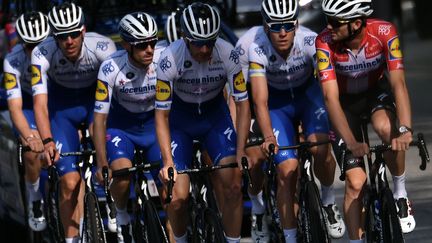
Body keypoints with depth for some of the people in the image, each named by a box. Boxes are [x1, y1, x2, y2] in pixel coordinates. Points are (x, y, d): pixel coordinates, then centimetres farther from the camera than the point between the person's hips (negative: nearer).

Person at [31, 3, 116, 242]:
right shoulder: (43, 54, -29)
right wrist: (47, 141, -50)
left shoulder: (103, 48, -30)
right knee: (70, 181, -10)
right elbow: (40, 103, -34)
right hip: (62, 105, 0)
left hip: (96, 98, 0)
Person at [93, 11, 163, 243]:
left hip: (154, 123, 2)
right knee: (121, 172, -29)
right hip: (121, 126, -2)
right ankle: (122, 219, 0)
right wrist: (102, 165, -25)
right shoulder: (111, 68, -26)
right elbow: (99, 118, -22)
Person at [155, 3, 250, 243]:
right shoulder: (170, 59, -30)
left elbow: (243, 105, -17)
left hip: (215, 114, 1)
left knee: (233, 186, -16)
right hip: (180, 118, -1)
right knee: (179, 197, -13)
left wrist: (240, 154, -25)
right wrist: (168, 162, -32)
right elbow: (162, 115, -23)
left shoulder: (227, 54, -26)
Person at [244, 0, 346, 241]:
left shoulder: (310, 42, -29)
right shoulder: (257, 49, -30)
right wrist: (268, 137, -51)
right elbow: (260, 101, -35)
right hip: (277, 101, 0)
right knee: (287, 169, -15)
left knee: (320, 147, -26)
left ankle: (329, 201, 1)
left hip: (308, 93, 1)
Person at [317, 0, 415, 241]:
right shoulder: (325, 42, -30)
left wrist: (405, 129, -49)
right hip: (345, 100, 0)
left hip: (376, 91, 0)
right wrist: (351, 143, -44)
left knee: (387, 129, -34)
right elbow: (331, 97, -33)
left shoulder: (384, 32, -30)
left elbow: (398, 83, -35)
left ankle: (401, 192, -11)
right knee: (356, 182, -10)